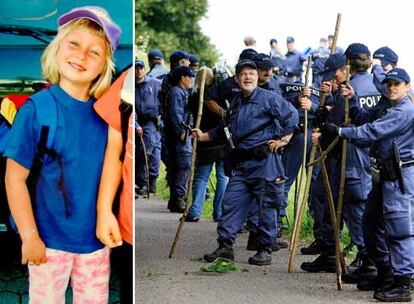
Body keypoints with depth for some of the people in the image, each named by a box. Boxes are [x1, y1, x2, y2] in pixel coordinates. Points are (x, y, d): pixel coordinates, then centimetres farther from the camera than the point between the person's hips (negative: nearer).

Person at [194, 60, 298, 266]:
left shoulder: (268, 98, -5)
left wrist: (283, 139, -9)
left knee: (266, 207, 1)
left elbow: (292, 115, -7)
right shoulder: (235, 103, 17)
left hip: (265, 161, -6)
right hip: (241, 163, 6)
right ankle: (225, 246, 6)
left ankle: (265, 250, 9)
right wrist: (203, 136, 20)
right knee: (231, 202, 2)